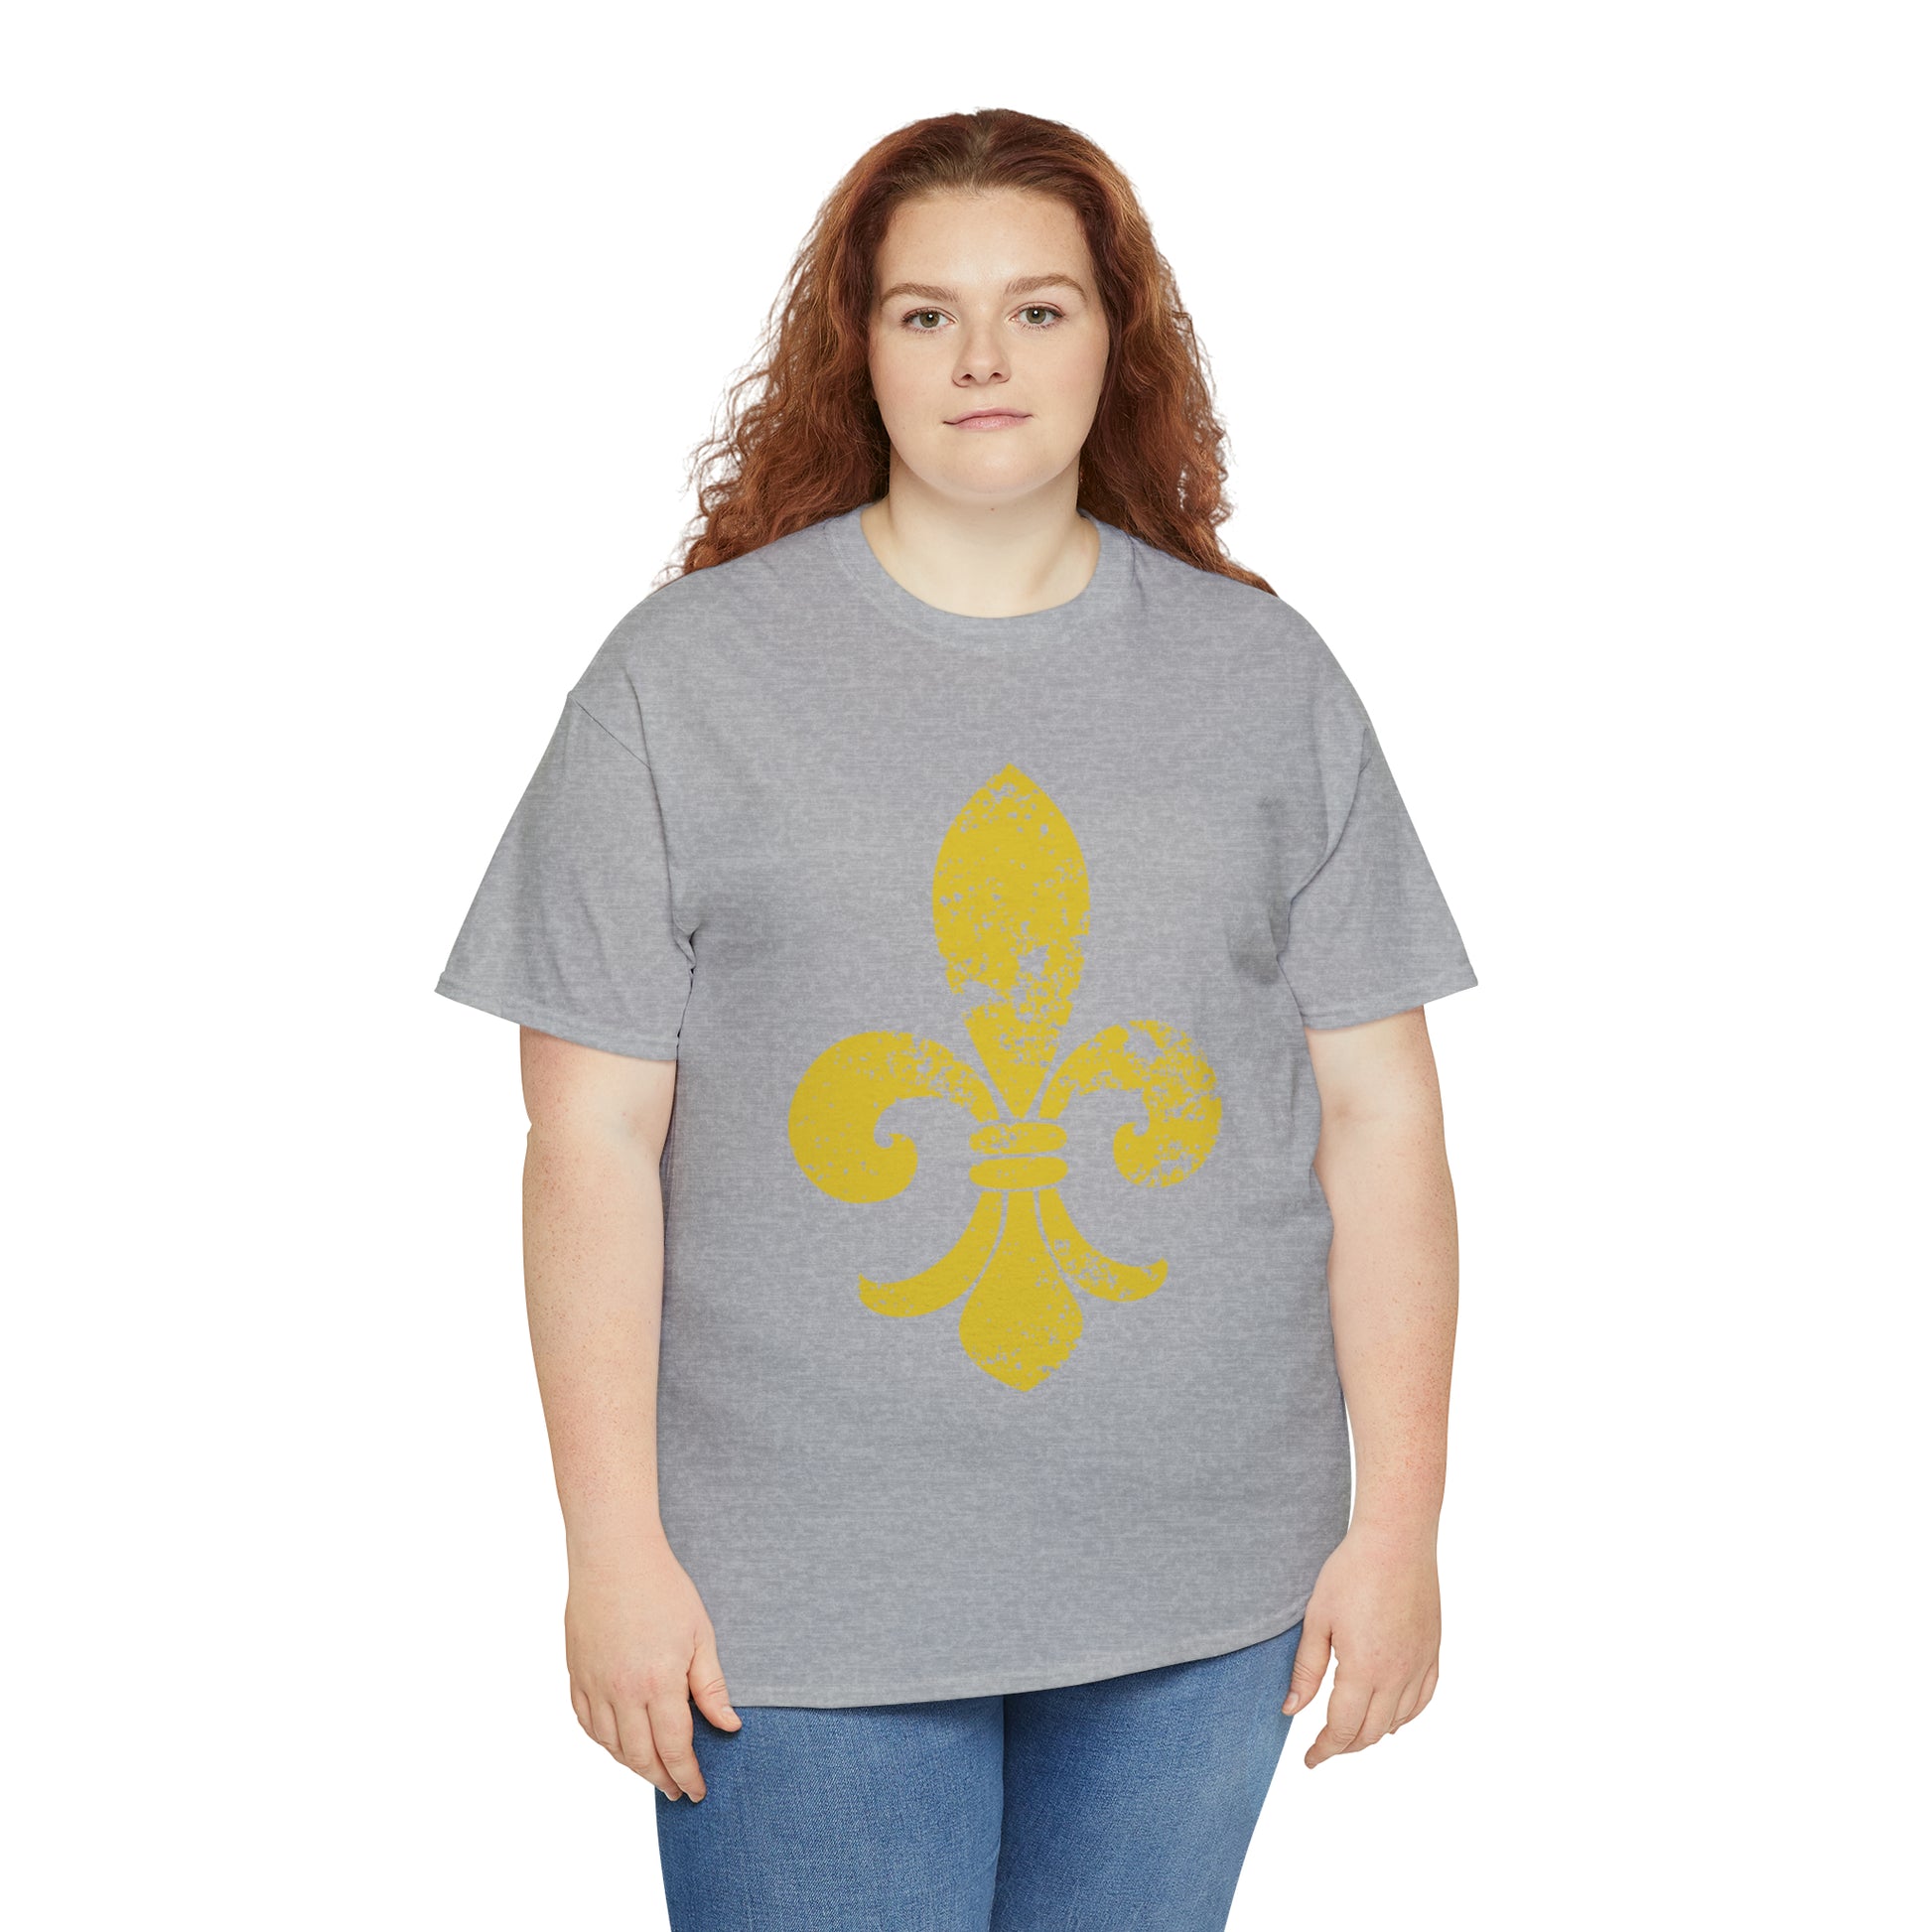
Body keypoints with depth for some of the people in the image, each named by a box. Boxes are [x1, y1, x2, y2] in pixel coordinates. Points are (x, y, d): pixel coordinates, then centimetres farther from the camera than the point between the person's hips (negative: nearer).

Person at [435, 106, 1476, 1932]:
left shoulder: (1268, 677, 5)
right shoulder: (688, 669, -2)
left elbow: (1379, 1113, 4)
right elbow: (594, 1136, -4)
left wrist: (1398, 1521, 1)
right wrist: (615, 1547, -7)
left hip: (1201, 1585, 3)